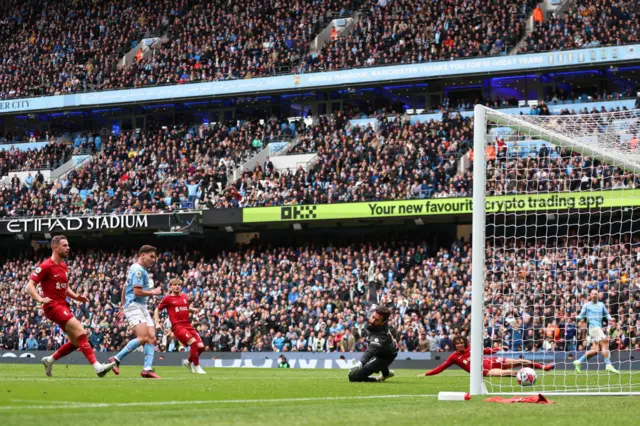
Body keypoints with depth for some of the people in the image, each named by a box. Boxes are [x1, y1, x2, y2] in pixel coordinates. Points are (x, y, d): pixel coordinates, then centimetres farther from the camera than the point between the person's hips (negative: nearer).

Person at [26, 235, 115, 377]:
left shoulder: (64, 267, 15)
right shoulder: (46, 266, -11)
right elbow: (30, 286, -12)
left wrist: (76, 297, 6)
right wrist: (40, 299, -28)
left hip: (63, 305, 9)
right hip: (54, 306, -9)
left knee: (76, 342, 8)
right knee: (80, 331, -21)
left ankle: (49, 360, 25)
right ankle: (97, 367, -26)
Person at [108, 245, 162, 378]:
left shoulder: (141, 270, 21)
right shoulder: (138, 270, -11)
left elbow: (125, 288, 29)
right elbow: (137, 291, -19)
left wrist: (123, 306, 34)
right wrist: (153, 292, -6)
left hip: (142, 307, 11)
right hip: (134, 306, -11)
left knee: (152, 337, -3)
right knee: (143, 337, -23)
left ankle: (147, 369, -10)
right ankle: (116, 360, -14)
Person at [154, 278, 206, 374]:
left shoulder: (184, 297, 15)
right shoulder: (168, 298, 2)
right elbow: (157, 310, 10)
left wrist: (193, 309, 10)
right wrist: (157, 322, -1)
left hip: (188, 325, 6)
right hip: (177, 326, -6)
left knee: (201, 346, -5)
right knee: (193, 342, -24)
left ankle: (188, 362, 23)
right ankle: (197, 367, -10)